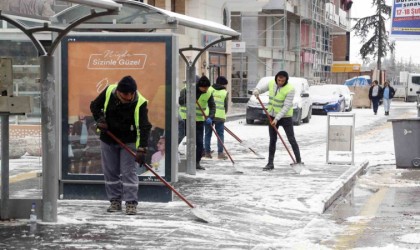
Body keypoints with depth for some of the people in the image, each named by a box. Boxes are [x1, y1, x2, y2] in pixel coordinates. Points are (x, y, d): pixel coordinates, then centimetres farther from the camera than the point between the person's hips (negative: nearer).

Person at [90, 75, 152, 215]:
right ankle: (115, 201, 18)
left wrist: (142, 149, -36)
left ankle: (131, 203, -3)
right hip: (108, 140, 4)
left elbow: (144, 127, -28)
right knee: (110, 171, 8)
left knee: (128, 171, -8)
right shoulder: (109, 91, -15)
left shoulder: (140, 103, -25)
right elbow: (95, 105, 2)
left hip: (128, 142, -3)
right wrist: (100, 119, -16)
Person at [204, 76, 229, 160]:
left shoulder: (209, 89, 6)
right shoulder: (225, 92, 3)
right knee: (220, 134, 4)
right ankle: (220, 153, -1)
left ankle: (207, 152, 10)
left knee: (207, 134, 10)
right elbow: (226, 106, 5)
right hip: (220, 116, -2)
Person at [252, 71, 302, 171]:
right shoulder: (271, 83, -3)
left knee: (292, 140, -4)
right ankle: (270, 163, 10)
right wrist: (256, 91, -17)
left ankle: (299, 161, 4)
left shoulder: (290, 89, -20)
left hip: (285, 117, -5)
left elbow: (287, 106, -23)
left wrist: (277, 118, -26)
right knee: (272, 140, 6)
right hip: (272, 115, 5)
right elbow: (261, 88, 9)